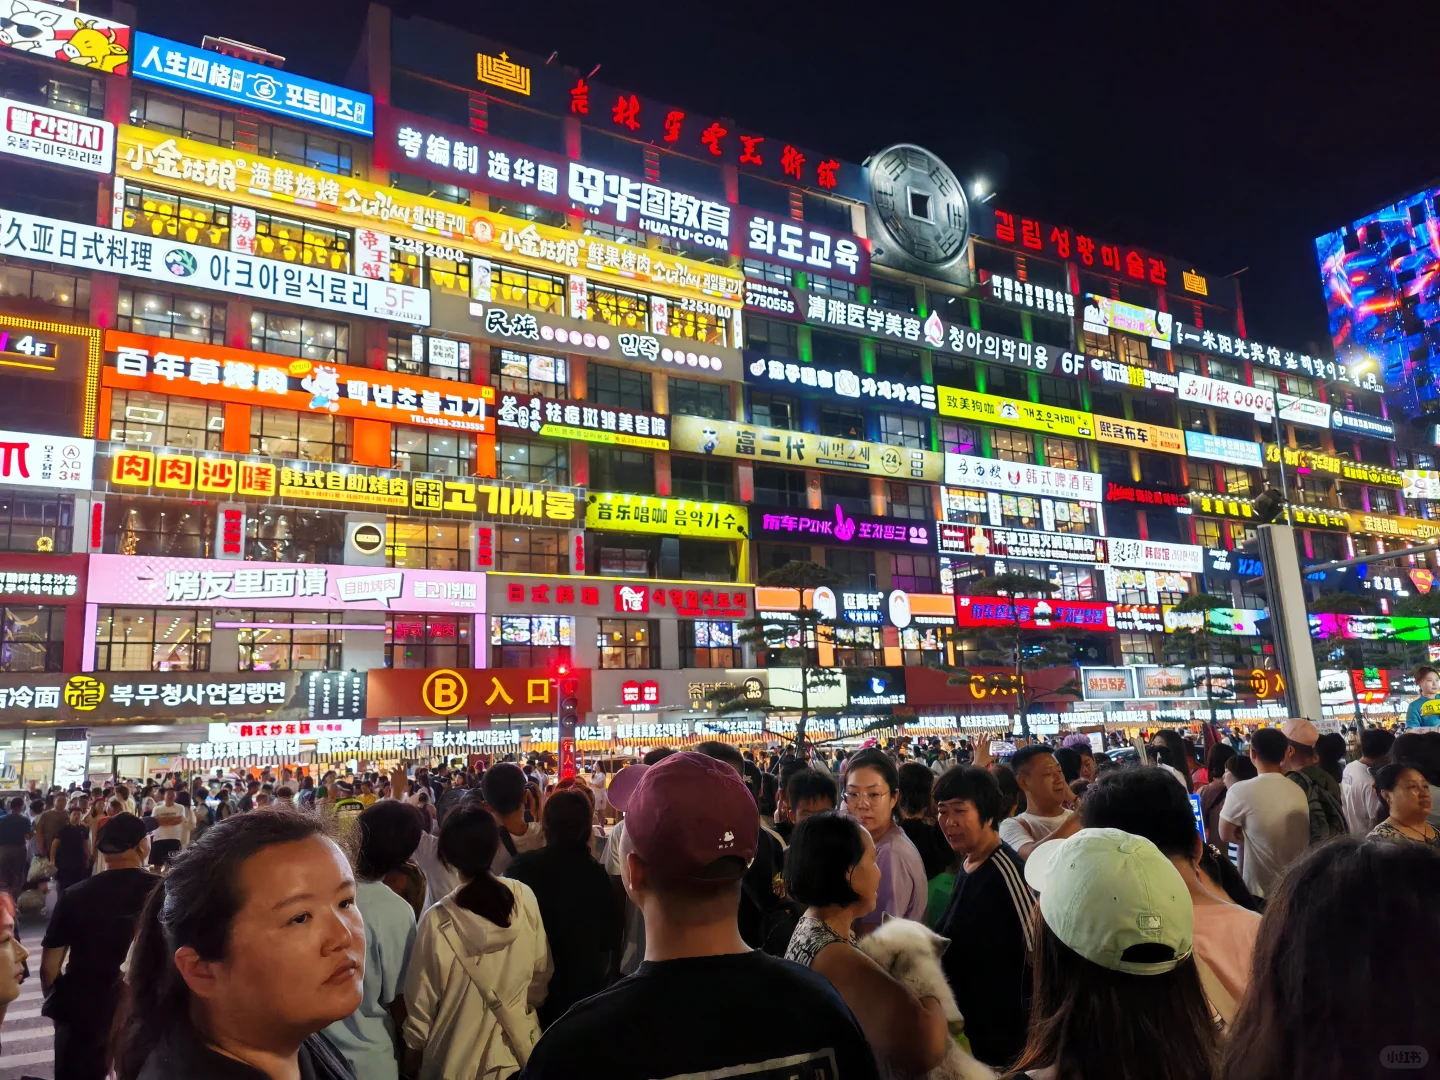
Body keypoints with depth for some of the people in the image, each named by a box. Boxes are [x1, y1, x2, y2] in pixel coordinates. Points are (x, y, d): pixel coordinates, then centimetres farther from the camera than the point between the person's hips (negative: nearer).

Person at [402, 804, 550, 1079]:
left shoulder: (438, 921, -24)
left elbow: (422, 1000, -11)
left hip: (459, 1058, -2)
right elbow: (541, 970, -2)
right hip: (519, 1045, 3)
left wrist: (413, 1049, 7)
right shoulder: (524, 897, -16)